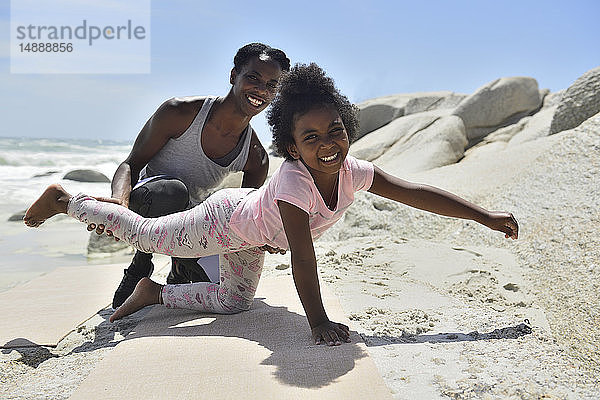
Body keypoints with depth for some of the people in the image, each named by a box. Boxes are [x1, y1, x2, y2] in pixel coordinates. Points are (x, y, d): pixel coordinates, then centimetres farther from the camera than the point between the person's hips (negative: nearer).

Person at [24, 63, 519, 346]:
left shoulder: (353, 171, -23)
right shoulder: (292, 180, -41)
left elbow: (418, 193, -19)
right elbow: (302, 256, -41)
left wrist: (486, 215, -19)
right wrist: (319, 322, -37)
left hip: (251, 236, 7)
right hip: (225, 218, -6)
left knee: (234, 302, 15)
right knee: (145, 234, 10)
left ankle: (153, 293, 33)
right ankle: (65, 199, 33)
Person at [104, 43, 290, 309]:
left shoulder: (256, 158, -7)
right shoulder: (179, 113, -19)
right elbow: (131, 165, -14)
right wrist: (119, 202, -37)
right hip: (143, 203, -3)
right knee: (173, 191, -39)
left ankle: (181, 274, 17)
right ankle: (141, 264, -12)